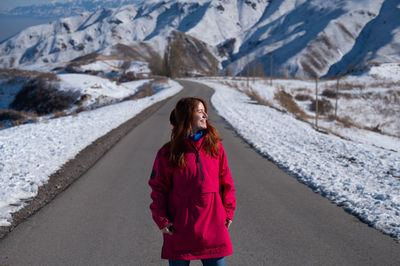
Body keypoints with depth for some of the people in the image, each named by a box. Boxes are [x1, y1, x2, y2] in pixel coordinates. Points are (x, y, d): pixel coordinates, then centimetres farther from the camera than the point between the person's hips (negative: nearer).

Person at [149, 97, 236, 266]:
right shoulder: (168, 153, -4)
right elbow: (158, 188, 1)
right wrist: (162, 220, -6)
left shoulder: (215, 147, 4)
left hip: (213, 225, 2)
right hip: (180, 229, -2)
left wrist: (228, 211, 7)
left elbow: (226, 182, 10)